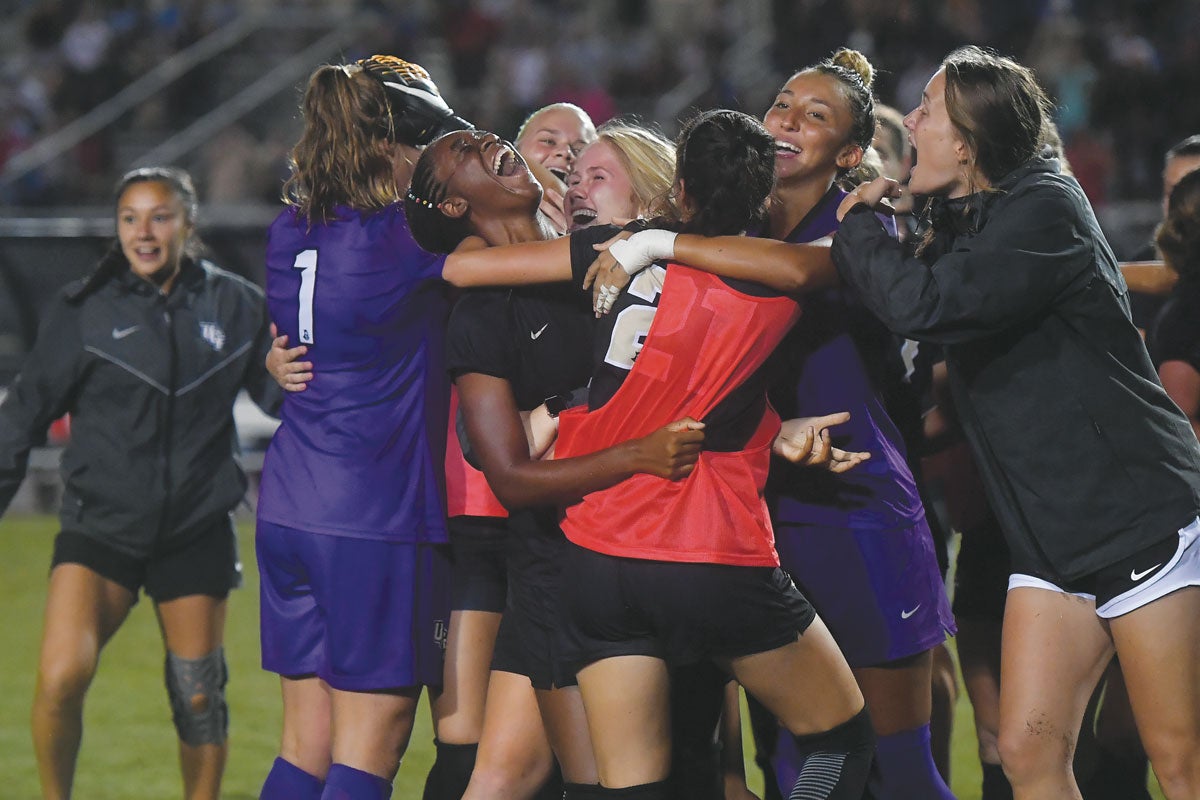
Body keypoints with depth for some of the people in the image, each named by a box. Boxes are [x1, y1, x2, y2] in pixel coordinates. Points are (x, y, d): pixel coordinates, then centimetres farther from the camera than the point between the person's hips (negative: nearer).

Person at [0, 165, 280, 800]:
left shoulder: (233, 306, 2)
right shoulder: (84, 310, -2)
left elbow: (280, 394, 10)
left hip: (196, 532, 2)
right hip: (100, 527, -2)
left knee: (199, 698, 6)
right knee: (61, 677, -19)